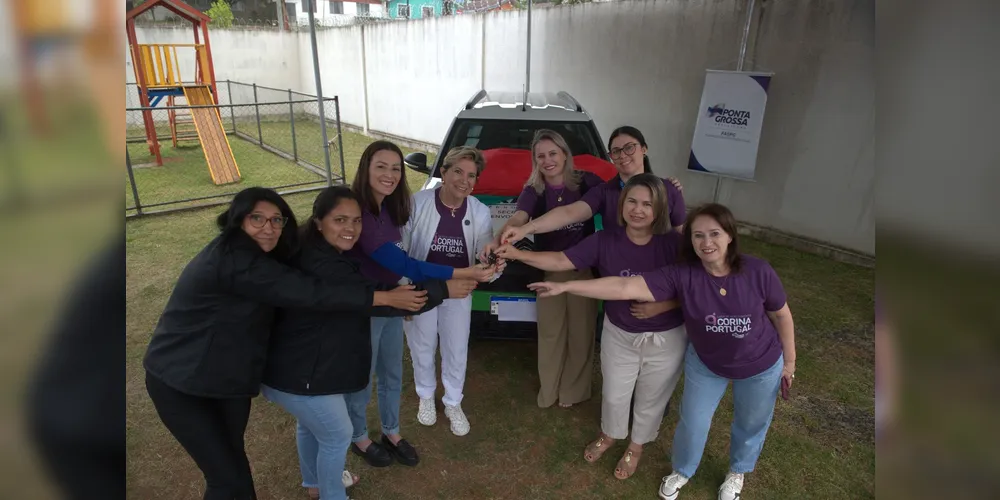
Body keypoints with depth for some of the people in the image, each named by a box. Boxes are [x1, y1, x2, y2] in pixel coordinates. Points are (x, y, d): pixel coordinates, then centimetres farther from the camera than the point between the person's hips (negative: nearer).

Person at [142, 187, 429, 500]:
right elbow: (306, 293, -34)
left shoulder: (252, 255, 2)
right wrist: (384, 297, -31)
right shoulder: (235, 260, -30)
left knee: (232, 453, 21)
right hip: (179, 382, -8)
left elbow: (295, 288, 6)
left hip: (229, 373, 9)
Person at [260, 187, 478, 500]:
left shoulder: (326, 254, 2)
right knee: (337, 435, 10)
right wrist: (443, 290, -27)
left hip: (300, 363, 10)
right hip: (298, 374, -10)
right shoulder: (322, 266, -31)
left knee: (310, 425, 30)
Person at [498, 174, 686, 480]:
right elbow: (562, 261, -20)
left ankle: (636, 446, 51)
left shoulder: (673, 244, -21)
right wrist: (516, 254, -31)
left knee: (651, 400, 21)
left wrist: (661, 306, -29)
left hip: (666, 339, -1)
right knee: (614, 394, 22)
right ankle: (609, 435, 55)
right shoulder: (604, 242, -15)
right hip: (619, 334, 2)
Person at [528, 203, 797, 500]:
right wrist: (566, 286, -45)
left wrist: (789, 362, 0)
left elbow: (782, 315, -10)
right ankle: (682, 471, 47)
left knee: (751, 424, 23)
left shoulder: (758, 272, -28)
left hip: (761, 366, 0)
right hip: (705, 363, 0)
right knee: (693, 423, 15)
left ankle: (737, 472, 55)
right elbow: (625, 288, -37)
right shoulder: (682, 276, -29)